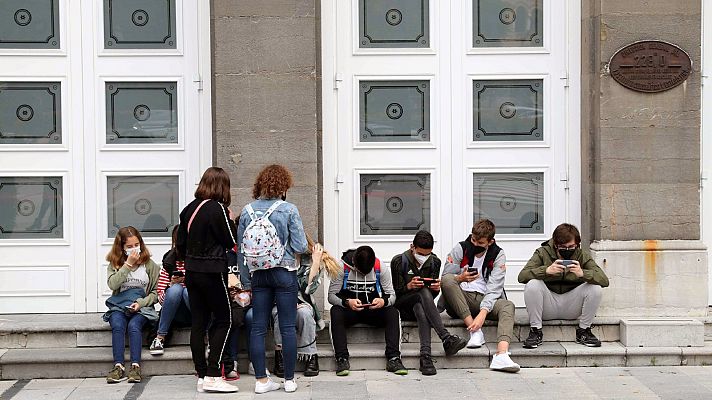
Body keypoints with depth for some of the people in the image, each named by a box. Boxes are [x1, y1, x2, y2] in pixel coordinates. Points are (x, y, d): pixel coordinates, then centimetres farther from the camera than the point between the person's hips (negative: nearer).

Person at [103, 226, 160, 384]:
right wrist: (128, 264, -11)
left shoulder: (149, 265, 8)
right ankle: (118, 366, -37)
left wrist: (140, 303, -12)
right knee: (117, 325, -30)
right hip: (118, 306, 1)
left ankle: (135, 366, -39)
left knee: (134, 325, -32)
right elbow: (112, 284, -10)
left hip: (141, 307, -1)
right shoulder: (115, 264, 10)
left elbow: (155, 293, 5)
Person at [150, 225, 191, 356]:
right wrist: (172, 284, -17)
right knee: (176, 289, -29)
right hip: (179, 314, 1)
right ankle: (160, 338, -23)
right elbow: (161, 298, 2)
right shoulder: (170, 261, 5)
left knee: (187, 291, -31)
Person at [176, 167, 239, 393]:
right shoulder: (217, 208, -13)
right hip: (213, 271, -7)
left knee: (198, 323, 8)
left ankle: (202, 376, 11)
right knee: (222, 321, 1)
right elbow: (230, 242, -8)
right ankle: (212, 376, -7)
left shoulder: (189, 209, 7)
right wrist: (230, 220, 4)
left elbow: (180, 245, 11)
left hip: (192, 272, 7)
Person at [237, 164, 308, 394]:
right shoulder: (289, 210, -10)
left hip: (258, 274, 3)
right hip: (285, 273, -3)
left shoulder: (247, 211, 0)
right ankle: (289, 380, 9)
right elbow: (300, 246, -10)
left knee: (258, 327, 7)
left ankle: (261, 380, 8)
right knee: (288, 327, 4)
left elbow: (240, 247, 4)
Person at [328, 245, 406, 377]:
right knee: (336, 312, -34)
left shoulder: (381, 268, -6)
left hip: (373, 310, 2)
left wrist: (384, 301, -29)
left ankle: (393, 358, -32)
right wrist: (347, 302, -33)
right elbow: (331, 296, -12)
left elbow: (392, 295, -4)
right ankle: (342, 359, -36)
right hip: (349, 311, -1)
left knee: (393, 312, -27)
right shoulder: (342, 267, -11)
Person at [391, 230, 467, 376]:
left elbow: (433, 295, 8)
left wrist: (436, 288, -17)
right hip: (402, 307, -3)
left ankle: (426, 355, -51)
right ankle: (447, 339, -47)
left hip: (420, 304, 3)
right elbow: (396, 292, -6)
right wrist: (409, 286, -26)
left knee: (420, 309, -37)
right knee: (424, 292, -36)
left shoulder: (434, 262, 6)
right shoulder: (399, 261, -5)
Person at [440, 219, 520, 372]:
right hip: (460, 300, 0)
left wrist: (483, 312, -28)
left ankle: (502, 355, -55)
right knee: (448, 280, -30)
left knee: (508, 306, -30)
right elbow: (445, 277, -1)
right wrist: (460, 278, -25)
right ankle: (475, 331, -33)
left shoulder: (498, 255, 0)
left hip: (485, 299, 0)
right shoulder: (460, 249, 2)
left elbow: (494, 288, -11)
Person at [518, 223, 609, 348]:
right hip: (547, 309, -1)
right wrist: (546, 270, -37)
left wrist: (583, 273, -35)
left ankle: (584, 331, -3)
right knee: (532, 285, -29)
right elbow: (522, 276, -21)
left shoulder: (583, 256, -3)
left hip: (572, 307, 1)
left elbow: (604, 280, -16)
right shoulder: (543, 253, -8)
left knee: (595, 288, -22)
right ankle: (535, 331, -14)